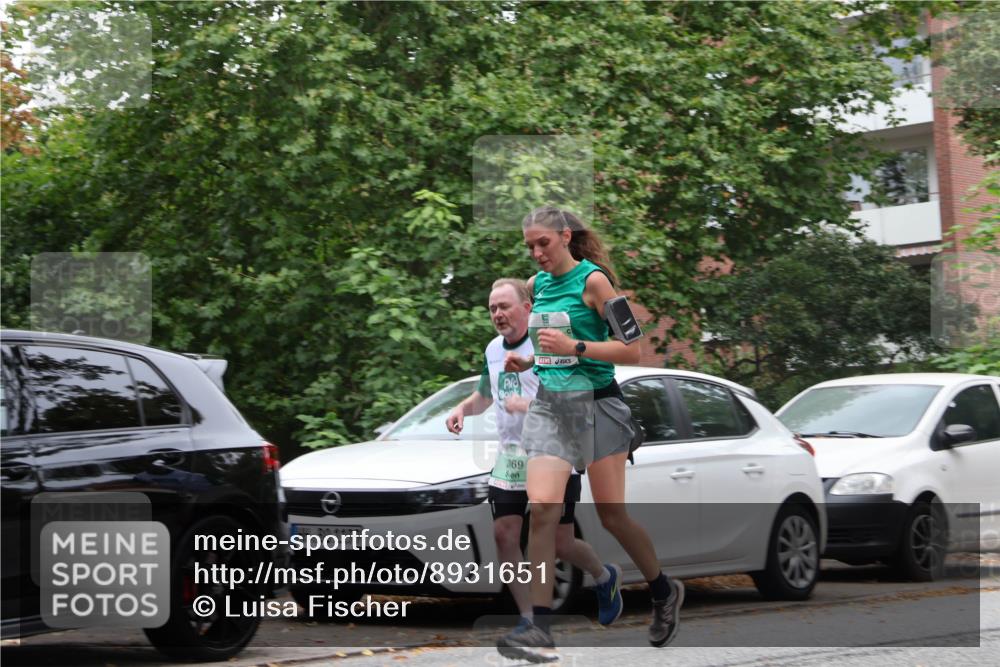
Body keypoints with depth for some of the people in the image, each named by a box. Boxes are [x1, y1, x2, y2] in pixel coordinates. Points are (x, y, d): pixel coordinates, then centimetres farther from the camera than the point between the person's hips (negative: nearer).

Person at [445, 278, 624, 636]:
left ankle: (605, 577, 30)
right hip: (509, 457, 6)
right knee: (504, 535, -5)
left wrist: (530, 405, -29)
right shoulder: (493, 350, 9)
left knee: (560, 543, -2)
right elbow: (485, 395, 26)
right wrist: (462, 408, 4)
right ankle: (528, 619, 3)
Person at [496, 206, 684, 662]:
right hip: (549, 405, 5)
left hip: (596, 402, -5)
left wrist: (575, 348, -21)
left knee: (612, 515, 2)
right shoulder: (537, 285, 11)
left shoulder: (592, 280, -8)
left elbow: (631, 351, -11)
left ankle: (664, 591, 28)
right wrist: (526, 360, 7)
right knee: (541, 505, -12)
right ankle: (538, 628, -13)